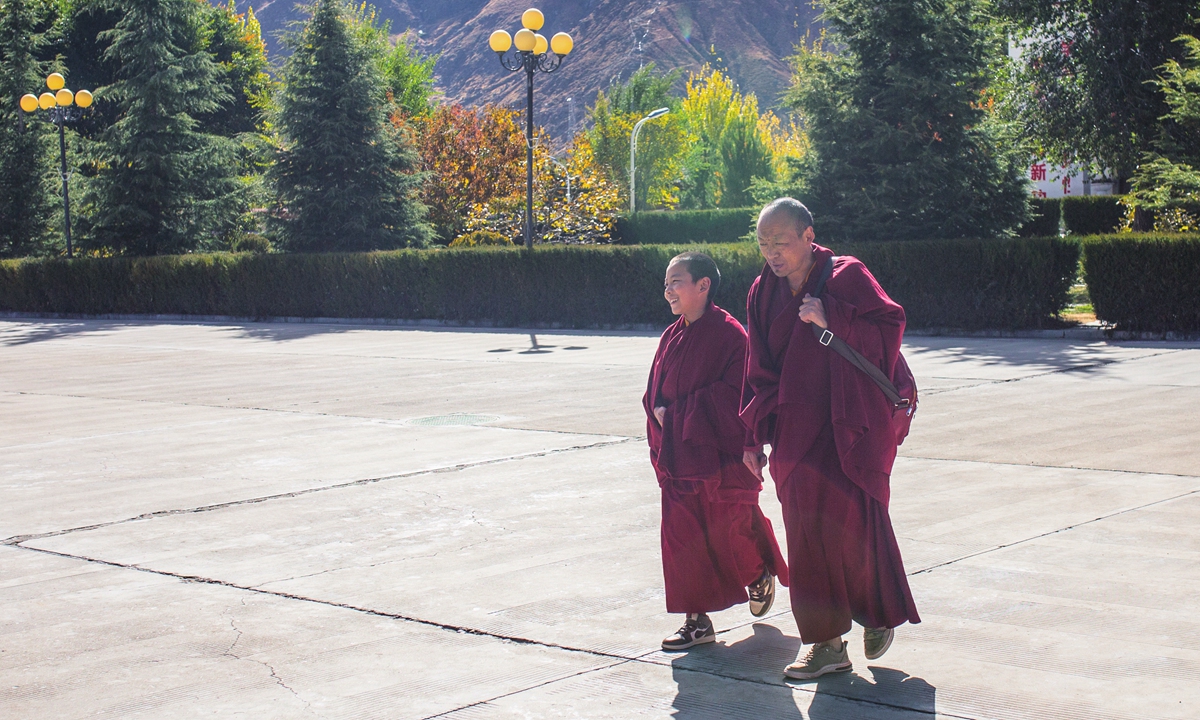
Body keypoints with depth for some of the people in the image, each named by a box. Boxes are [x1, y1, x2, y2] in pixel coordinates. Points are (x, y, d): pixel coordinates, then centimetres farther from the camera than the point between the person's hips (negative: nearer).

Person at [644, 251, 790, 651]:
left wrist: (684, 412, -17)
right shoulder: (672, 337, 10)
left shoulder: (729, 333, -12)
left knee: (730, 528, 6)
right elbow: (655, 391, 14)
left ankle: (761, 574, 38)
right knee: (682, 536, 3)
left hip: (722, 453, -6)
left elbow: (735, 392, -18)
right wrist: (660, 412, -8)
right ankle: (698, 620, 10)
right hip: (679, 454, 6)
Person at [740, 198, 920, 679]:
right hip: (797, 432, 5)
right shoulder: (765, 292, 9)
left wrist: (832, 320, -21)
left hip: (849, 429, -5)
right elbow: (760, 370, 12)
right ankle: (827, 644, 10)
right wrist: (754, 437, 9)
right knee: (808, 533, 3)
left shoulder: (846, 276, -6)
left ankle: (881, 614, 21)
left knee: (853, 523, -6)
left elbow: (889, 328, -11)